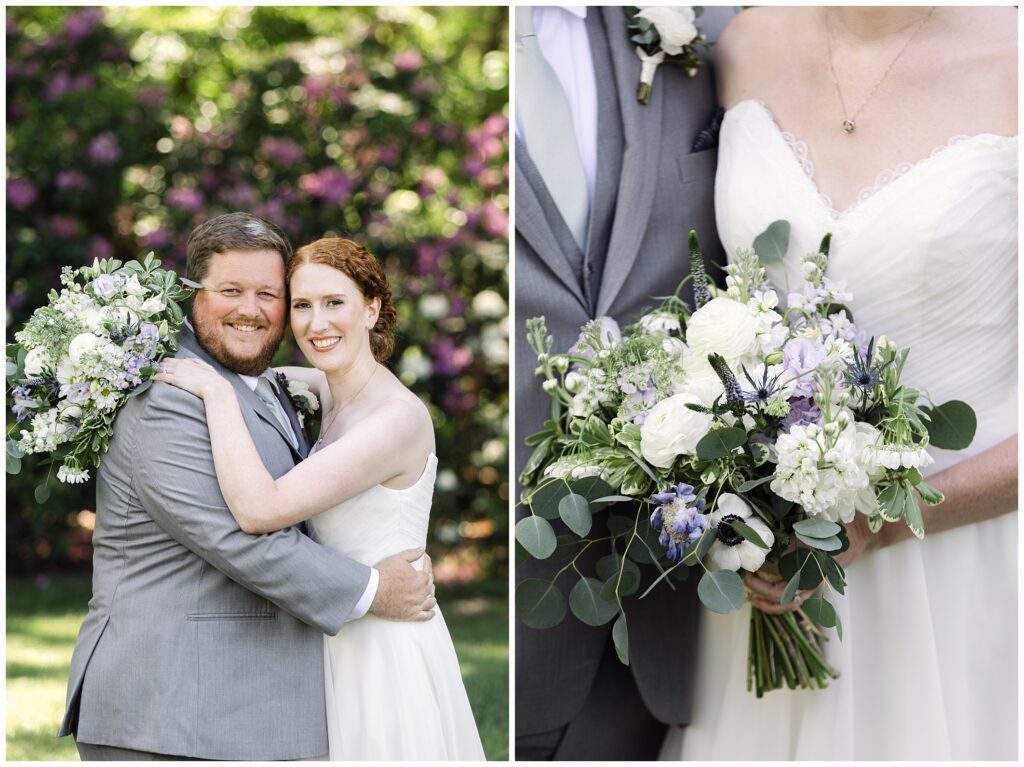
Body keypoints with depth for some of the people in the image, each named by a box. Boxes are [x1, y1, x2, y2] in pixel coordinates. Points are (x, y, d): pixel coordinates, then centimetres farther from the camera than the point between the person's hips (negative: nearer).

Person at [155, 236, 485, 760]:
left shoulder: (400, 417, -21)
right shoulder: (332, 392, 5)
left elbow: (258, 509, -28)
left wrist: (216, 391, -20)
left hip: (384, 652, -9)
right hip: (345, 643, 9)